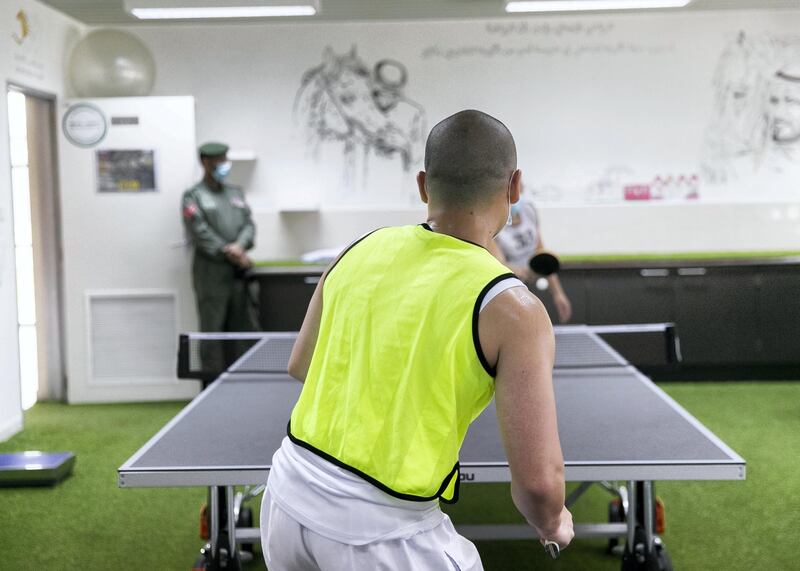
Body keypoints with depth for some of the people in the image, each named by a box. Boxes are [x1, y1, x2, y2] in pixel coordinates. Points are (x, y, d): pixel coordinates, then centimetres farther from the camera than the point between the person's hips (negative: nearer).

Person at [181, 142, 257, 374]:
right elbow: (201, 233, -10)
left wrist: (239, 246, -11)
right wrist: (229, 254, -15)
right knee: (213, 328, -4)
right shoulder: (194, 196, 0)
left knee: (242, 326, 6)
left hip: (238, 270, 5)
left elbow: (249, 224, 9)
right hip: (211, 270, -5)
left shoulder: (236, 192, 18)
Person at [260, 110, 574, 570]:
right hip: (383, 532, -5)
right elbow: (538, 481, -17)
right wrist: (551, 524, 5)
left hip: (289, 492, 5)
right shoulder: (511, 309, -14)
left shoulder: (361, 251, 1)